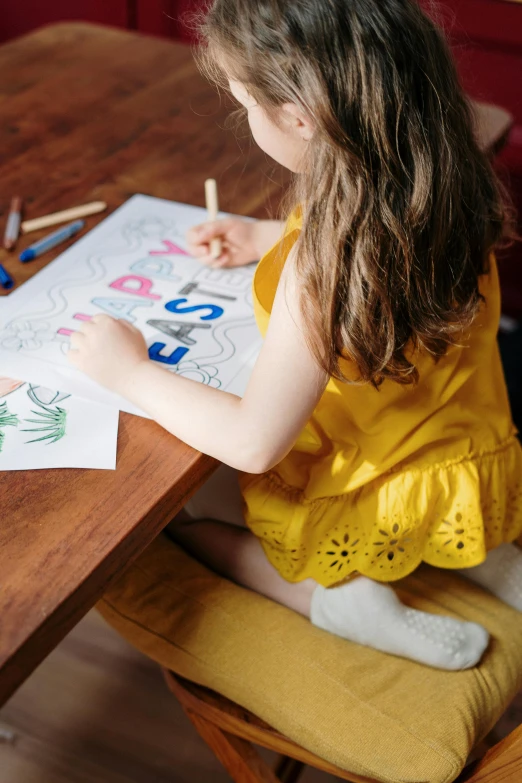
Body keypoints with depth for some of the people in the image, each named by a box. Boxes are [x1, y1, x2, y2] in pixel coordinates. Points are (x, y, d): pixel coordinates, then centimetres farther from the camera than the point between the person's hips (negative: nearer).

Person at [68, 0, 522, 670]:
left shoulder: (321, 268, -35)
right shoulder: (445, 183, -12)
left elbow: (253, 443, -28)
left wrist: (131, 373, -16)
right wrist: (266, 239, 12)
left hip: (372, 501, -6)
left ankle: (338, 597, -4)